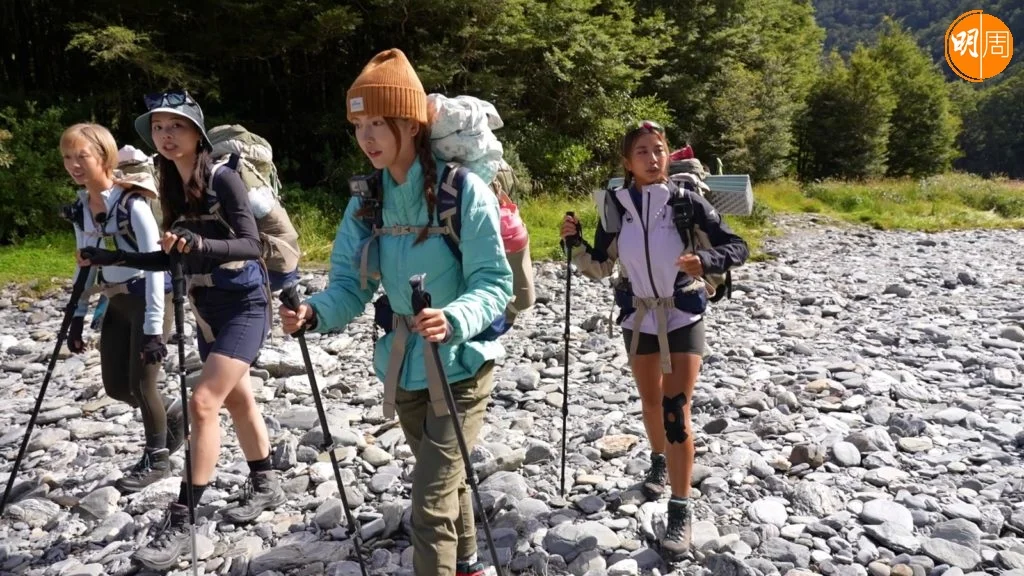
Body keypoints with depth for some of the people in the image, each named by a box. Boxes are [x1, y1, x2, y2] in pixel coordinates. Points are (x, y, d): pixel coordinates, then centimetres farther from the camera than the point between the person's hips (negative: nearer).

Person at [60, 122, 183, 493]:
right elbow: (85, 263, 14)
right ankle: (169, 425, 34)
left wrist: (154, 327, -25)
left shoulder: (132, 204, -19)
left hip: (147, 298, -8)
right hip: (116, 301, 8)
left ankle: (156, 458, 18)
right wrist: (77, 316, 11)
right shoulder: (81, 208, 4)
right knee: (115, 386, 10)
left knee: (140, 383, -3)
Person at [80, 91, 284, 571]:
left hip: (243, 306, -8)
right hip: (207, 310, 8)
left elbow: (251, 246, -22)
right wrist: (115, 257, 9)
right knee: (237, 400, 16)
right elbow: (174, 258, 14)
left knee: (203, 402, -14)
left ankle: (179, 523, -7)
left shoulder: (223, 180, -15)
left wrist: (200, 244, -37)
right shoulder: (173, 188, 7)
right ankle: (265, 485, 32)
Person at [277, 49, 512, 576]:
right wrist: (315, 312, -25)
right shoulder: (366, 202, 0)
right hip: (402, 366, 6)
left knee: (430, 506, -10)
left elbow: (494, 284, -19)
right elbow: (351, 284, -3)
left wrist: (454, 321, -39)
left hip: (460, 365, -6)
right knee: (446, 480, 25)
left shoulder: (463, 190, -17)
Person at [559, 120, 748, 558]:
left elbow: (737, 247, -12)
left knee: (676, 410, -9)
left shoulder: (686, 201, -14)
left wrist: (705, 261, -32)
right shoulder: (616, 206, -6)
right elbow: (600, 268, 3)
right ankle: (659, 461, 47)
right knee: (651, 402, 19)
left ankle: (681, 509, 1)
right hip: (638, 318, 3)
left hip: (683, 318, -3)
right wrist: (574, 242, -14)